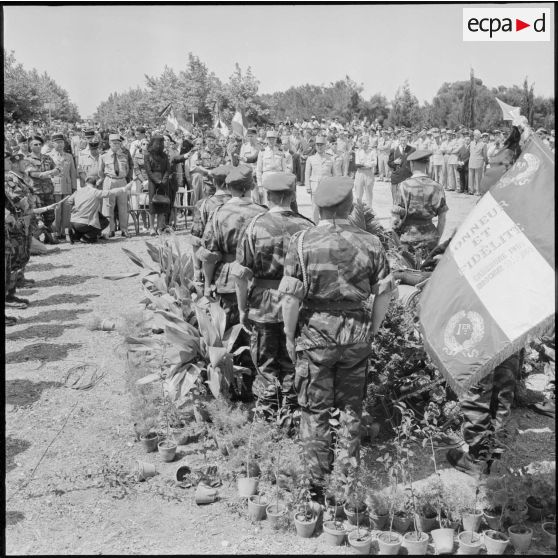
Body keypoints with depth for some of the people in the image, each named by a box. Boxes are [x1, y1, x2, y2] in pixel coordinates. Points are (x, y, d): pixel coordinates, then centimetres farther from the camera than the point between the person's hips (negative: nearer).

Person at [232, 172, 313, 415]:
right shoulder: (307, 227, -6)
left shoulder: (256, 226, -9)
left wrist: (242, 308, 0)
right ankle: (290, 408, 26)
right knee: (292, 363, 17)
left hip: (263, 306, -1)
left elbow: (241, 274, -10)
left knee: (266, 366, 13)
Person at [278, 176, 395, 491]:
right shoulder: (370, 243, -3)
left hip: (316, 333, -2)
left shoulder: (302, 242, -10)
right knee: (352, 407, 17)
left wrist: (290, 336, -1)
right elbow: (384, 293, 0)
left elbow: (291, 297, -13)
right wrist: (371, 332, 11)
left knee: (315, 410, 10)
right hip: (357, 334, 3)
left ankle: (320, 481, 16)